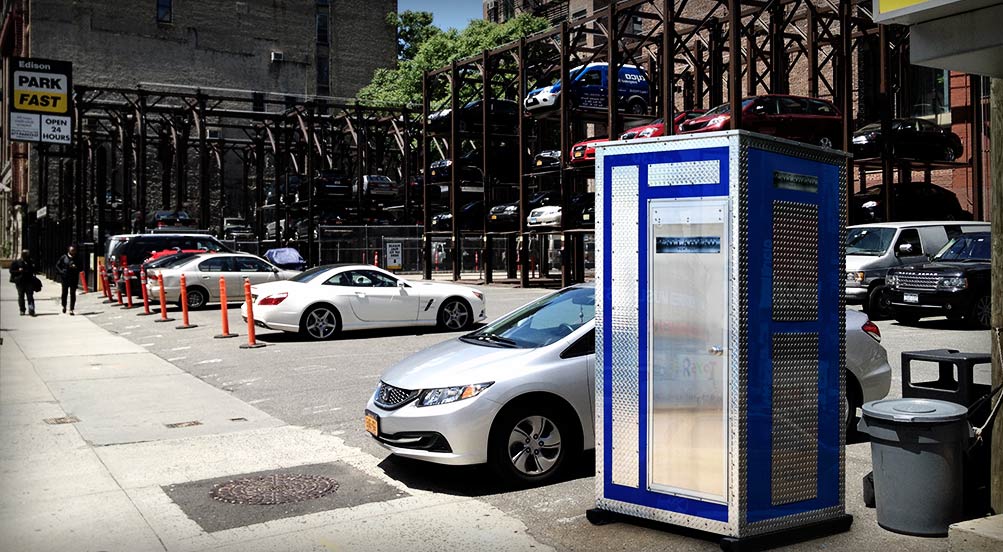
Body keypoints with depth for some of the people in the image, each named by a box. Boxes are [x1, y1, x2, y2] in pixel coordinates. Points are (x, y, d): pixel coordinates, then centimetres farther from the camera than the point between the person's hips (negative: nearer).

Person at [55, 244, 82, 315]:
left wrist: (76, 268, -12)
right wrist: (61, 272, -7)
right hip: (65, 278, 0)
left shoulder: (77, 259, 5)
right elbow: (57, 265, 8)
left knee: (73, 294, -2)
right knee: (64, 292, 5)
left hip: (74, 279, 0)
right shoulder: (64, 257, 3)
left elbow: (80, 268, 10)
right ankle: (64, 306, 29)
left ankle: (71, 309, 2)